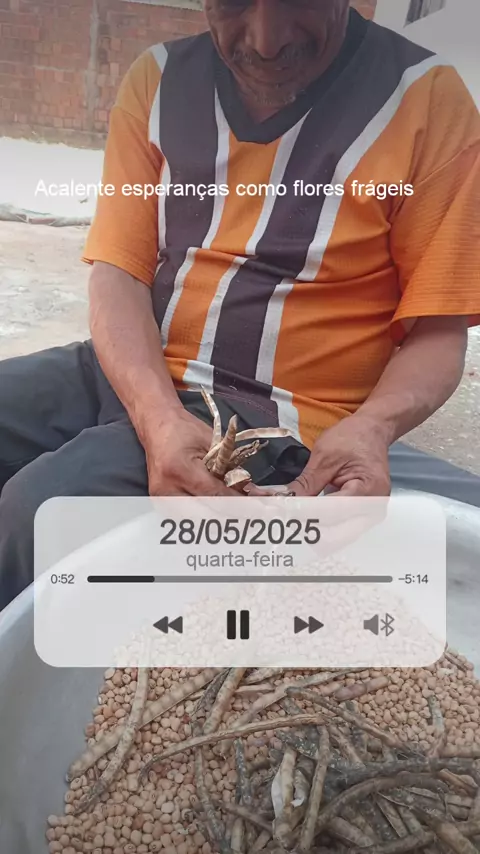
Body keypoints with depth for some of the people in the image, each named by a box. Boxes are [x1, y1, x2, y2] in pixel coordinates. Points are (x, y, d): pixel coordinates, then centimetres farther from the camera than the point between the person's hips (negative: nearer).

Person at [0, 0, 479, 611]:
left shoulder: (428, 100, -5)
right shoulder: (157, 81, 5)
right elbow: (117, 273, -3)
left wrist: (372, 427, -25)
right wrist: (159, 418, -21)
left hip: (271, 411, -4)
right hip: (131, 371, 5)